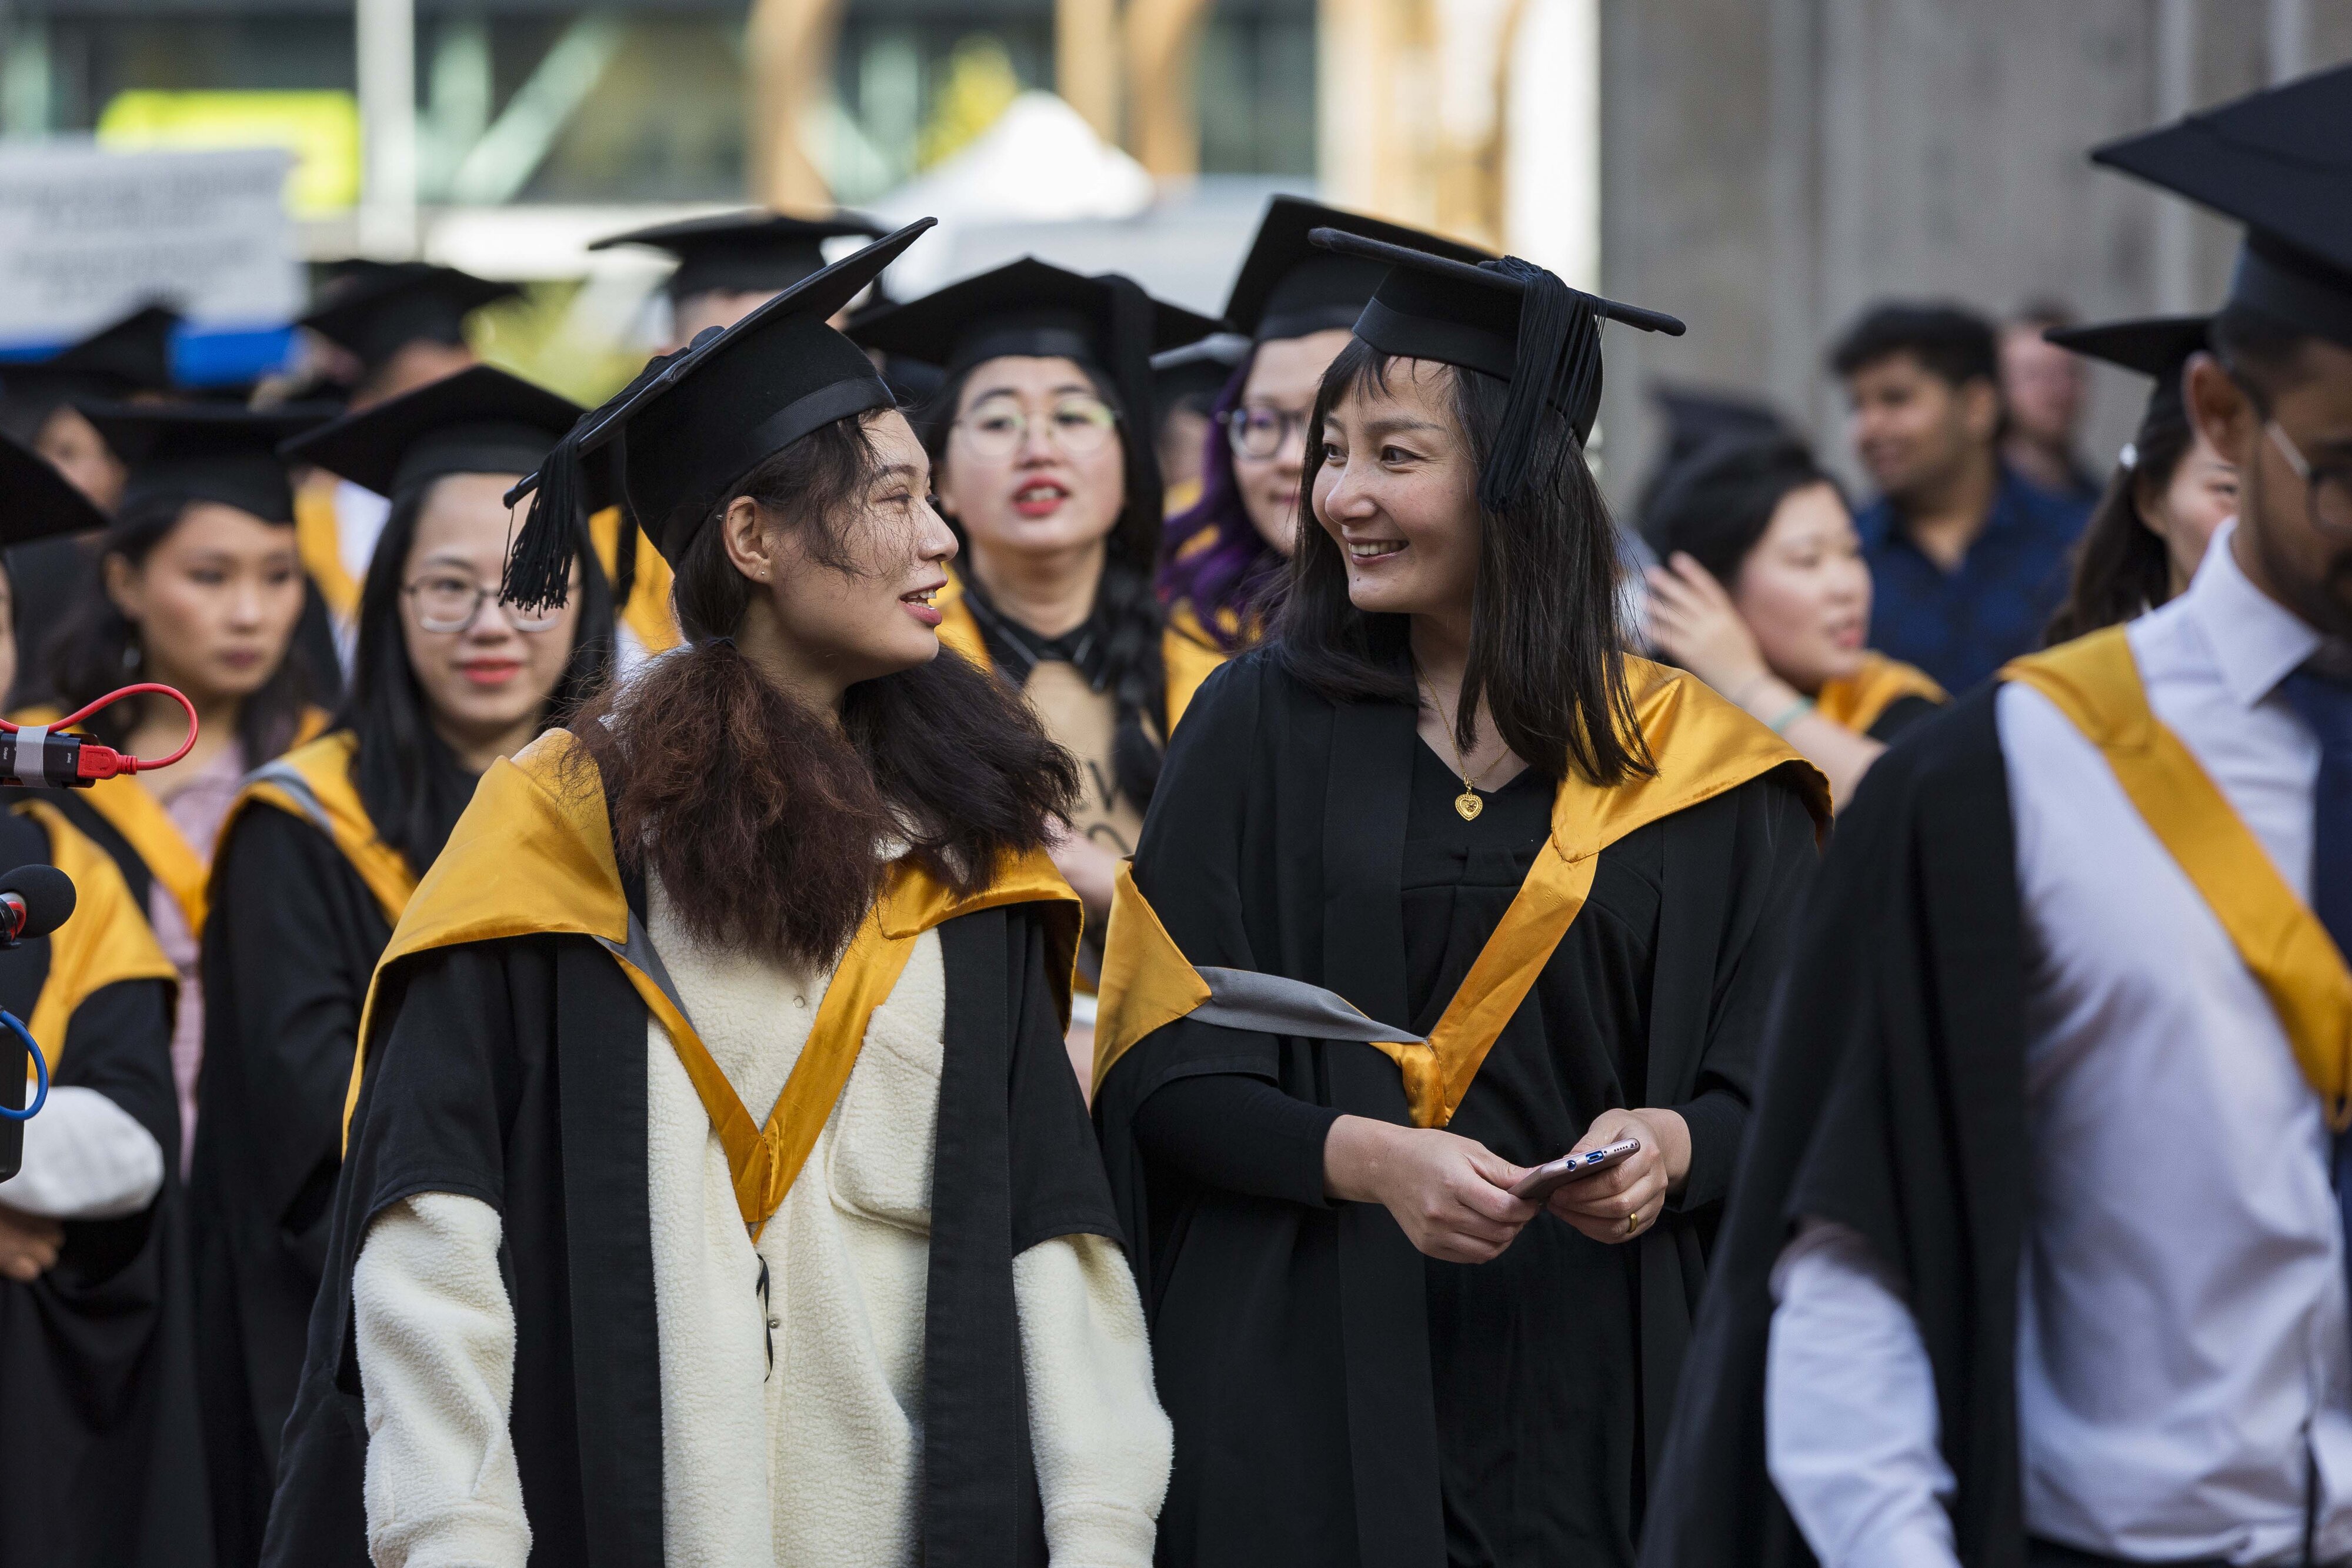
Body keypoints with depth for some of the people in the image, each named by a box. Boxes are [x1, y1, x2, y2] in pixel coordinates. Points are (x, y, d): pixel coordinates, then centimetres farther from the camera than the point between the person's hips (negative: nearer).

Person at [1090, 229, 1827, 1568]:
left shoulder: (1692, 775, 3)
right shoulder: (1264, 728, 3)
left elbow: (1771, 1080, 2)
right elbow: (1164, 1069, -2)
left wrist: (1672, 1147, -20)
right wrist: (1364, 1156, -19)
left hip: (1594, 1397, 0)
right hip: (1316, 1381, 0)